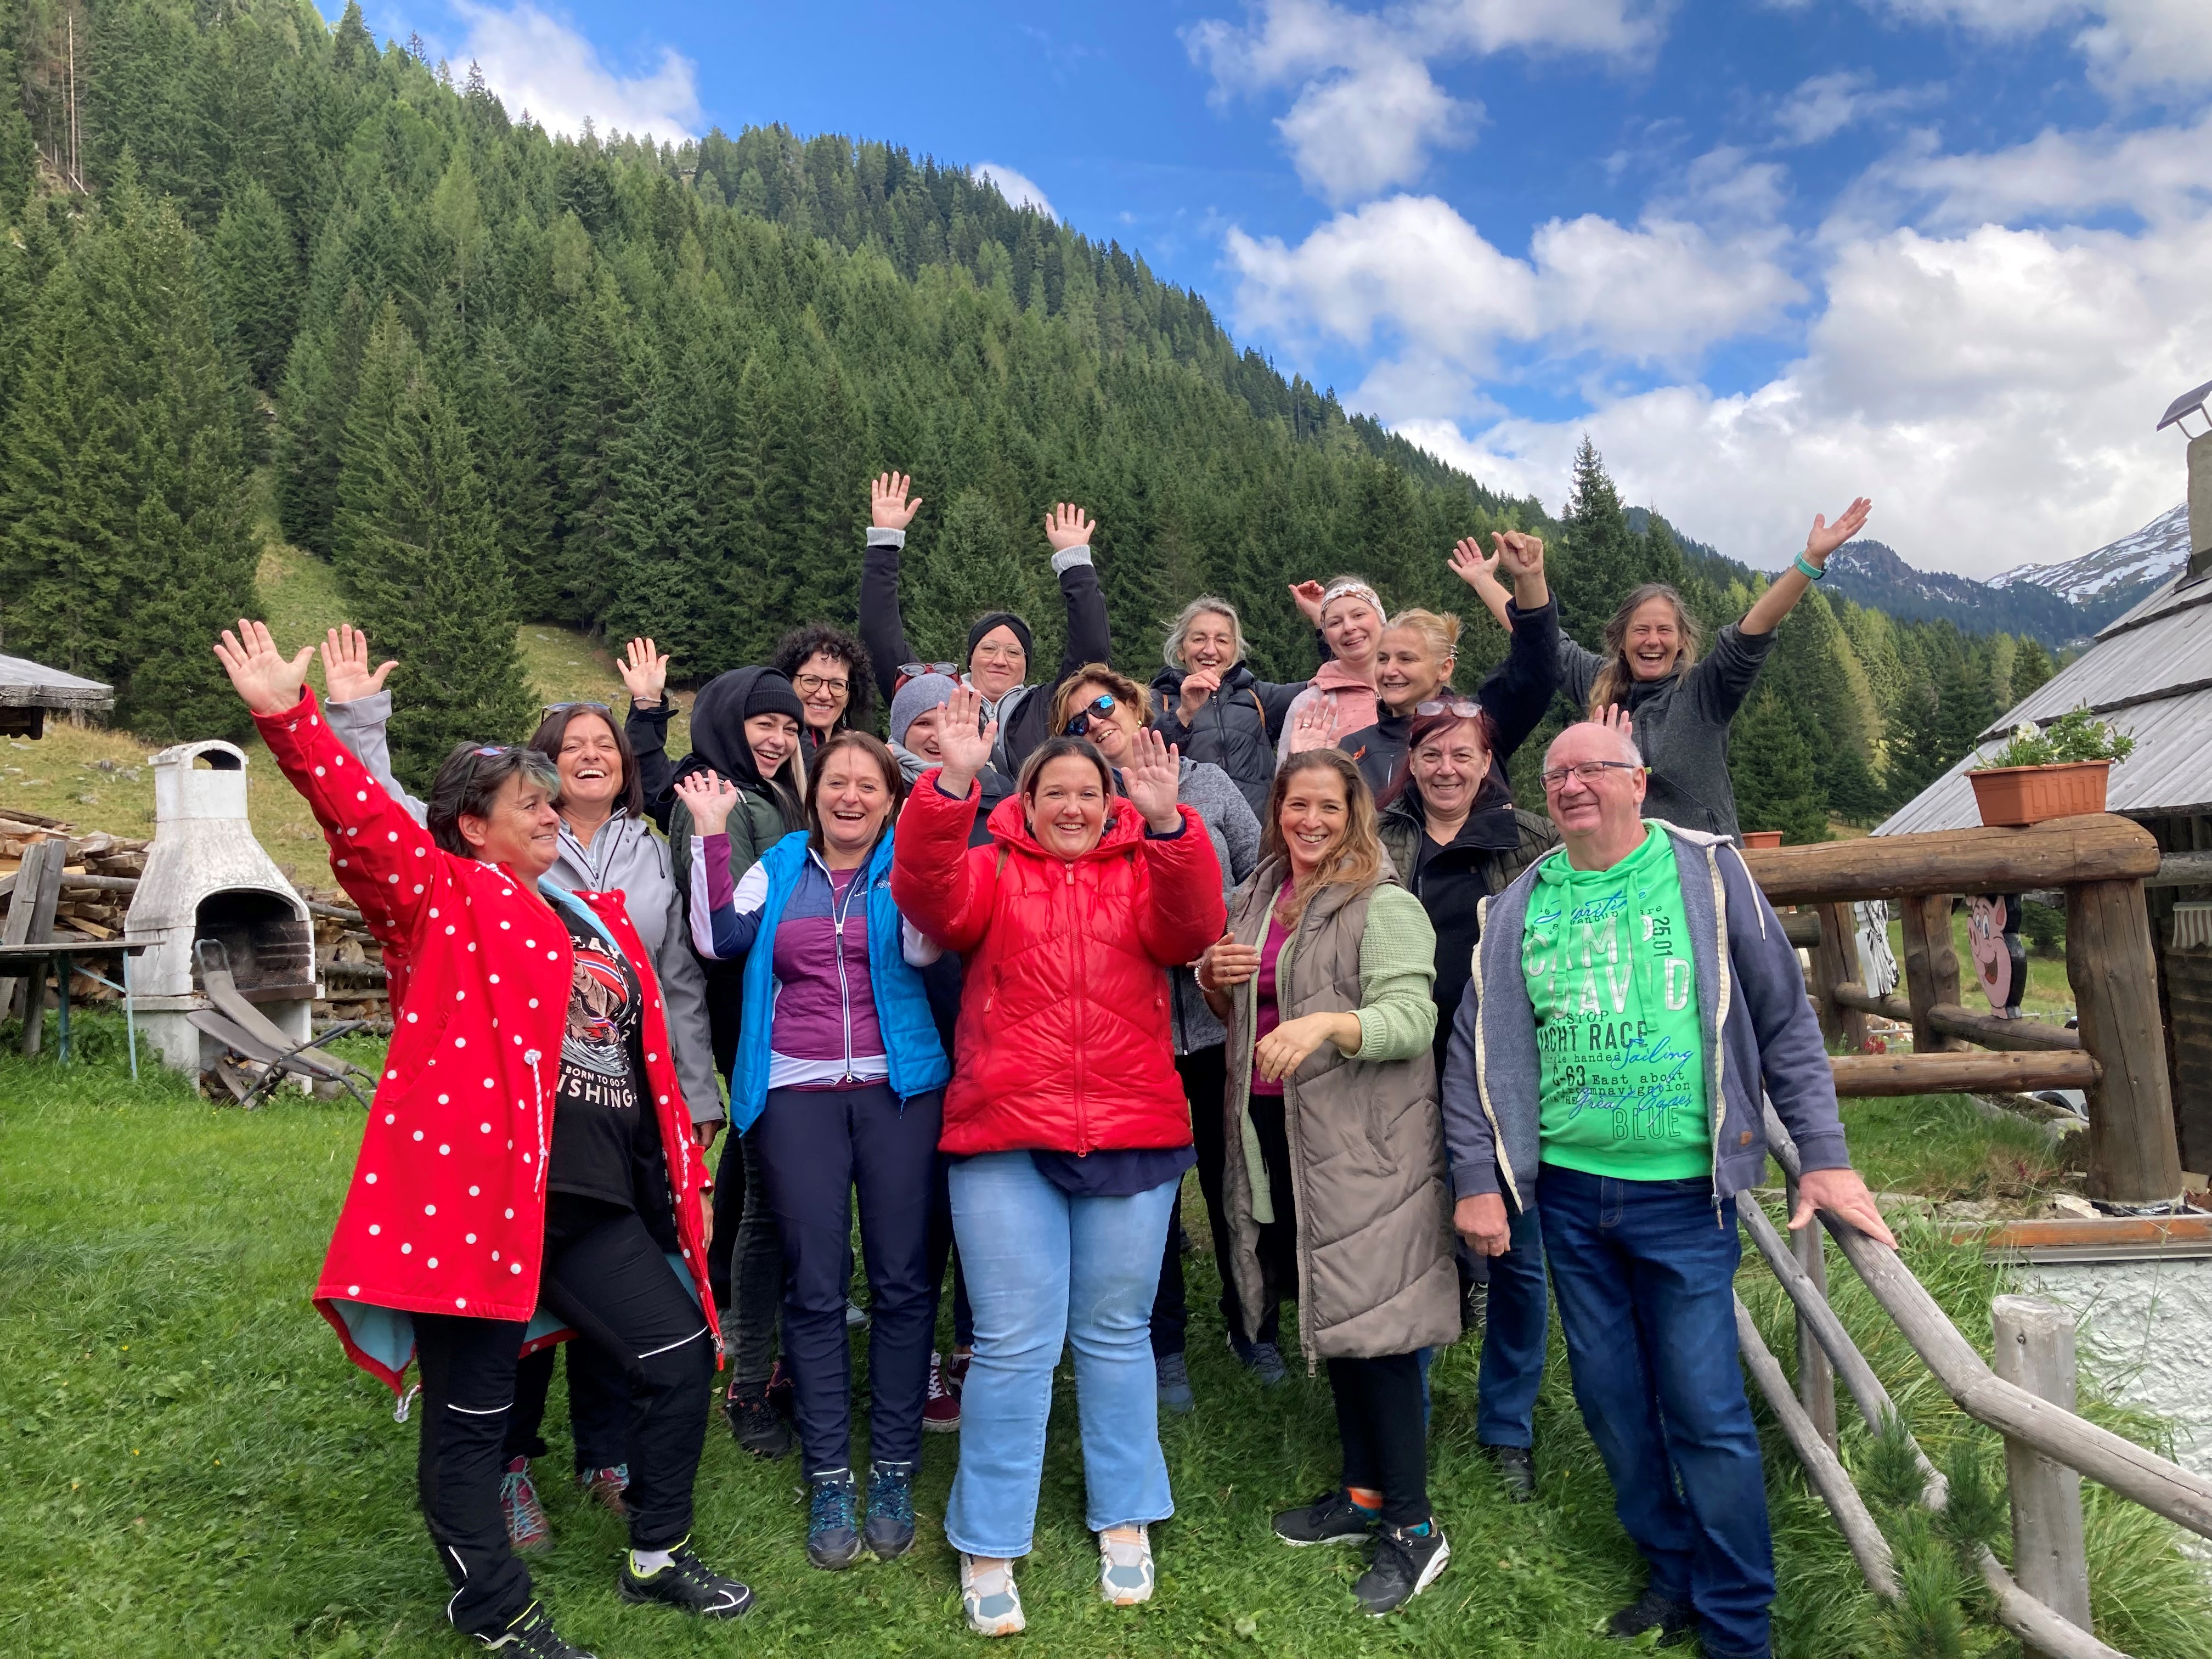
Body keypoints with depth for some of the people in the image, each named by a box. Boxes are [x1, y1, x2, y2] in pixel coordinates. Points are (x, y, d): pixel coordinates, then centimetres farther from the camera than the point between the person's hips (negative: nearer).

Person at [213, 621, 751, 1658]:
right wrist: (290, 718, -30)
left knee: (678, 1353, 10)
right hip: (476, 1183, -7)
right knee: (472, 1408, 7)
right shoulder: (449, 896, 0)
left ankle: (657, 1557, 30)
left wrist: (680, 1165, 21)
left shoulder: (597, 921, 18)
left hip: (587, 1196, 7)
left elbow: (645, 1052, 21)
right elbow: (364, 822, -18)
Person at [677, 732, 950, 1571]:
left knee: (901, 1280, 2)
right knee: (815, 1286, 2)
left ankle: (894, 1471, 16)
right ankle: (829, 1479, 15)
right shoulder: (778, 868, 12)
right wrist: (711, 833, -6)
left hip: (898, 1089, -1)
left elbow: (924, 948, -12)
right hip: (796, 1094, 1)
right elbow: (720, 939, -3)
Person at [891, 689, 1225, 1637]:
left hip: (1131, 1137, 1)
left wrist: (1166, 822, -27)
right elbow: (926, 893, -14)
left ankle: (1125, 1523, 29)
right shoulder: (989, 874, 6)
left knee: (1115, 1335, 13)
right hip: (1006, 1140, -1)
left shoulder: (1146, 873, 8)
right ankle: (987, 1550, 16)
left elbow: (1192, 926, -12)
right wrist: (951, 784, -28)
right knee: (1013, 1344, 1)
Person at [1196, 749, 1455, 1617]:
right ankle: (1364, 1491, 31)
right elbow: (1234, 1015, 21)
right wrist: (1215, 981, -1)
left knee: (1370, 1320, -2)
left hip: (1361, 1139, -7)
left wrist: (1326, 1023, -36)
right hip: (1274, 1130, 7)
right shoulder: (1252, 901, 13)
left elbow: (1411, 1018, -20)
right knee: (1326, 1313, 15)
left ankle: (1412, 1525, 13)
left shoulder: (1384, 907, -9)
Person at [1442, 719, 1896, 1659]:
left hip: (1685, 1193, -3)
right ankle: (1671, 1576, 33)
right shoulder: (1518, 908, 5)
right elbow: (1475, 1051, 6)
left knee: (1706, 1413, 0)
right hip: (1569, 1194, 3)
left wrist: (1823, 1155, -2)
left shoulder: (1707, 874, -1)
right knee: (1610, 1398, 12)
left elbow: (1786, 1021, 2)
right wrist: (1478, 1180, 1)